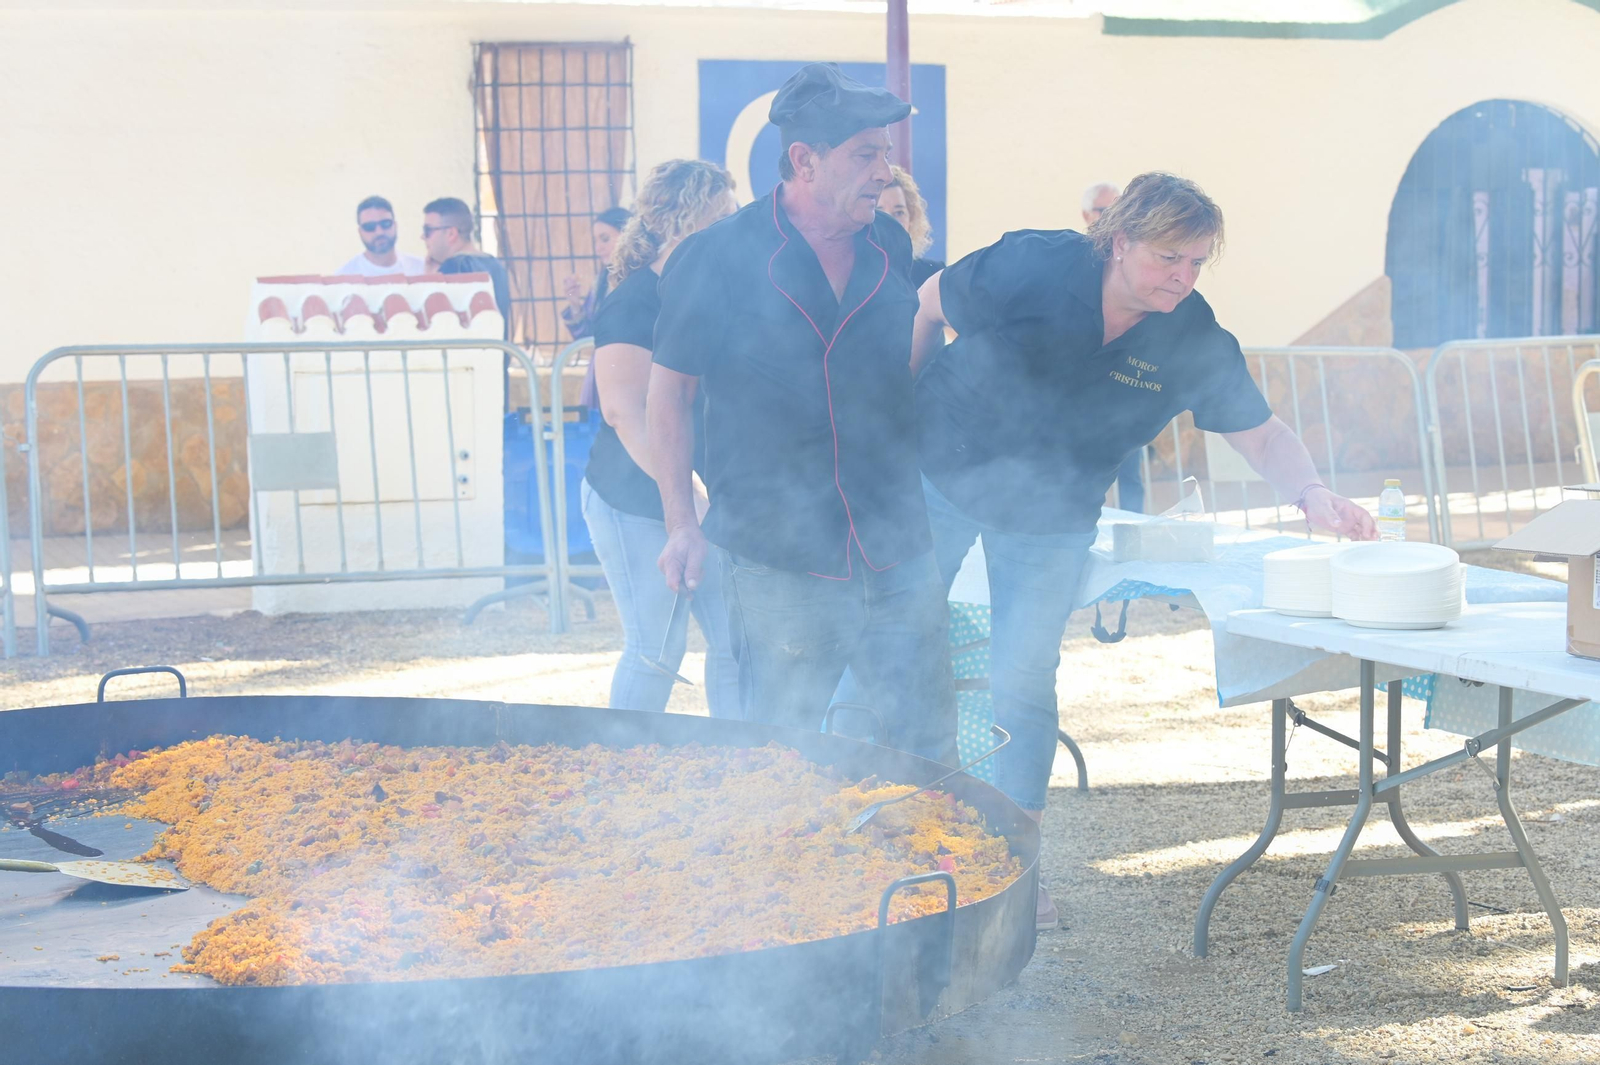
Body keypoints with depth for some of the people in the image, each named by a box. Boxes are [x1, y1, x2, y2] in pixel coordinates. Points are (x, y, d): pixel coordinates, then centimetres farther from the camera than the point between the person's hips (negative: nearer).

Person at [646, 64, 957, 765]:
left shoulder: (891, 248, 4)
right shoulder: (714, 260, -8)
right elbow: (669, 395, 0)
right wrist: (682, 523, -3)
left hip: (898, 556, 4)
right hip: (777, 567, -3)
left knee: (929, 748, 10)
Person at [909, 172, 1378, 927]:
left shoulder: (1192, 339, -17)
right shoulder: (1032, 267, -24)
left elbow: (1261, 434, -11)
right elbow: (927, 310, -9)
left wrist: (1313, 496, -30)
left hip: (1052, 517, 2)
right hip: (938, 470, -1)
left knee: (1022, 682, 0)